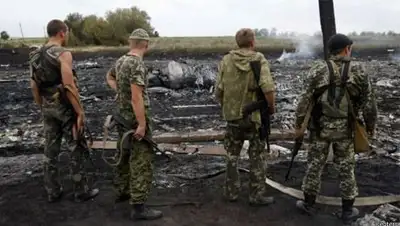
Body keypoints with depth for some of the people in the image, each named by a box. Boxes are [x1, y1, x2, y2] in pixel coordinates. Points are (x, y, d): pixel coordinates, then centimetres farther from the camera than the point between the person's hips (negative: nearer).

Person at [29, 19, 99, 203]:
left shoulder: (36, 55, 8)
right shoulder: (63, 54, -16)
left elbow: (34, 86, 10)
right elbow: (69, 86, -23)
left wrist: (42, 108, 19)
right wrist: (80, 112, -18)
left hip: (48, 107, 7)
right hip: (65, 107, -7)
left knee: (51, 150, 13)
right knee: (76, 150, 4)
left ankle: (53, 191, 24)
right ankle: (81, 191, 15)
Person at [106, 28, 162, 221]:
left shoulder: (120, 61, 7)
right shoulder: (137, 64, -21)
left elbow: (110, 77, 28)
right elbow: (137, 97, -26)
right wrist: (142, 125, -24)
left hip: (122, 116, 10)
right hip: (136, 119, -9)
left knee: (125, 155, 21)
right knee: (142, 161, -4)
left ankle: (122, 191, 35)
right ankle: (138, 207, 0)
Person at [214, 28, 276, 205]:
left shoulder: (226, 60, -2)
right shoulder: (259, 60, -10)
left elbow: (218, 90, -3)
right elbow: (268, 88, -20)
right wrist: (271, 107, -4)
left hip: (232, 115, 3)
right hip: (255, 116, -2)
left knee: (232, 155, 17)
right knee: (257, 156, 11)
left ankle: (231, 192, 25)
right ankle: (257, 195, 18)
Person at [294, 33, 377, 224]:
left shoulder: (318, 69, -7)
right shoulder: (358, 70, -3)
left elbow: (305, 99, -9)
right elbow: (369, 102, -1)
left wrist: (298, 124, 0)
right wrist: (370, 126, 12)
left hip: (320, 126, 0)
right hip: (345, 128, 1)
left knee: (315, 165, 10)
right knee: (346, 168, 12)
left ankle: (309, 204, 23)